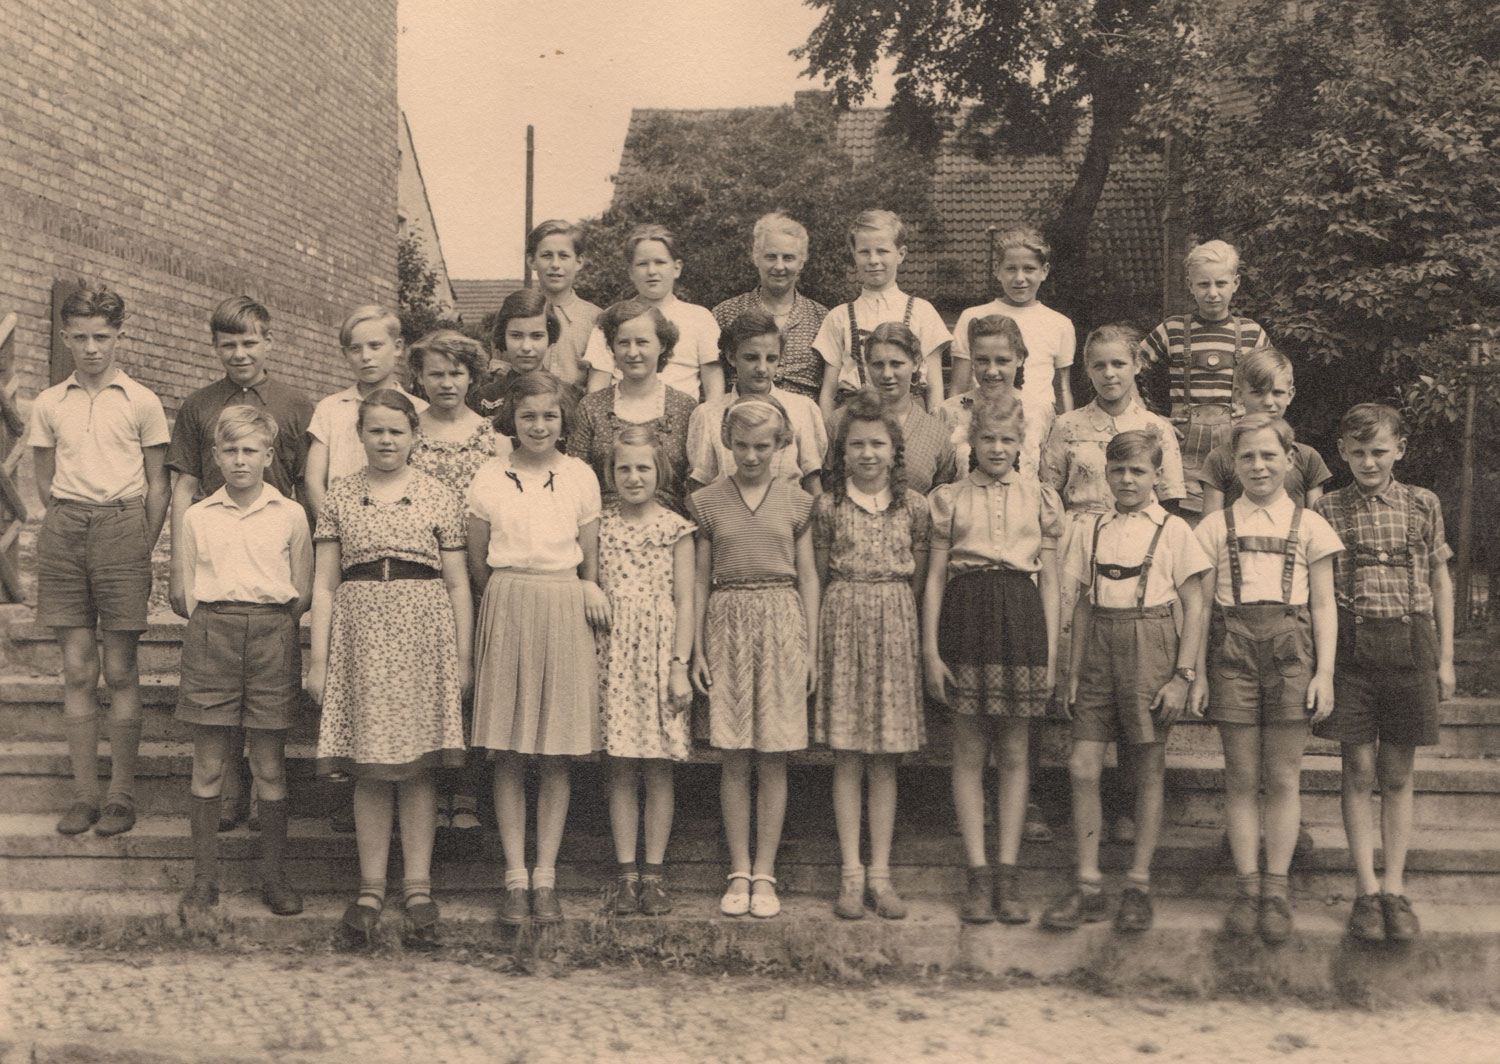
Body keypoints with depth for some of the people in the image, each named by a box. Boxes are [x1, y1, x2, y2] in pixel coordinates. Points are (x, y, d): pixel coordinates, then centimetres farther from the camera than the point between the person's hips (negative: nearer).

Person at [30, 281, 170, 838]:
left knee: (120, 672, 0)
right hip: (64, 532, 3)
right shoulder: (48, 404, 10)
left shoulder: (142, 402, 3)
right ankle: (84, 795, 10)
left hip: (122, 525, -2)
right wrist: (71, 526, 8)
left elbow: (156, 486, 5)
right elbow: (45, 482, 17)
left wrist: (142, 550, 1)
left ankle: (122, 796, 7)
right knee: (77, 671, 3)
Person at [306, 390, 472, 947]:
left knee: (417, 765, 0)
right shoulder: (339, 496, 10)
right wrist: (318, 657, 2)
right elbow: (324, 583, 8)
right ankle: (371, 889, 7)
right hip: (360, 635, 1)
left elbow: (458, 585, 8)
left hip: (423, 636, 0)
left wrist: (463, 657, 3)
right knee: (369, 766, 0)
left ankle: (417, 885, 7)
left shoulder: (439, 498, 8)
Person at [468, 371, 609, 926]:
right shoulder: (489, 478, 4)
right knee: (508, 758, 0)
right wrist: (506, 602, 8)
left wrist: (587, 595, 1)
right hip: (506, 610, 0)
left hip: (566, 613, 1)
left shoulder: (581, 476, 5)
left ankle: (545, 876, 10)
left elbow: (589, 560, 12)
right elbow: (477, 562, 10)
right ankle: (515, 877, 7)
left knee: (557, 757, 2)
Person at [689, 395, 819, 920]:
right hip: (727, 625, 0)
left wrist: (811, 649, 5)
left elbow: (807, 577, 9)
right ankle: (739, 872, 11)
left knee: (773, 759, 1)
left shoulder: (796, 502, 6)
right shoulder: (707, 502, 6)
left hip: (781, 624, 0)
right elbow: (701, 579, 9)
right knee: (734, 759, 2)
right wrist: (697, 650, 5)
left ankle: (764, 873, 10)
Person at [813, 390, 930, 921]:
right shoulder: (827, 507, 2)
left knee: (886, 758, 4)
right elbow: (819, 579, 7)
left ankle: (880, 872, 10)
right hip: (842, 626, -1)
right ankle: (851, 873, 7)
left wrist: (890, 609, 3)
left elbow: (917, 580, 9)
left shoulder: (913, 507, 4)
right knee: (847, 757, 0)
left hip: (896, 628, 1)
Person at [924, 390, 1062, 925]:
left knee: (1014, 754, 5)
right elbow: (935, 577, 6)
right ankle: (979, 873, 8)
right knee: (969, 752, 1)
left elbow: (1050, 580, 9)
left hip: (1022, 619, 1)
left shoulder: (1041, 499, 9)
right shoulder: (949, 498, 7)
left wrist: (1051, 653, 3)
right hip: (966, 616, -1)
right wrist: (931, 648, -1)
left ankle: (1008, 872, 12)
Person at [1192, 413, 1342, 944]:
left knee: (1283, 777, 1)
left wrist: (1325, 670, -1)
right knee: (1241, 776, 2)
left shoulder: (1308, 526, 9)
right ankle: (1247, 887, 10)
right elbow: (1202, 605, 9)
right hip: (1232, 646, 0)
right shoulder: (1216, 526, 10)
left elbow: (1324, 607, 8)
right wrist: (1197, 672, 3)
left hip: (1290, 647, 0)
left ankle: (1276, 891, 9)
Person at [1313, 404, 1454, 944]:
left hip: (1411, 644, 1)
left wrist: (1445, 658, 8)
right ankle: (1366, 889, 8)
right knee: (1359, 771, 1)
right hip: (1349, 646, -1)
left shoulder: (1423, 505, 7)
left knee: (1397, 775, 6)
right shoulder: (1326, 510, 4)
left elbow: (1441, 582, 11)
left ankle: (1395, 887, 14)